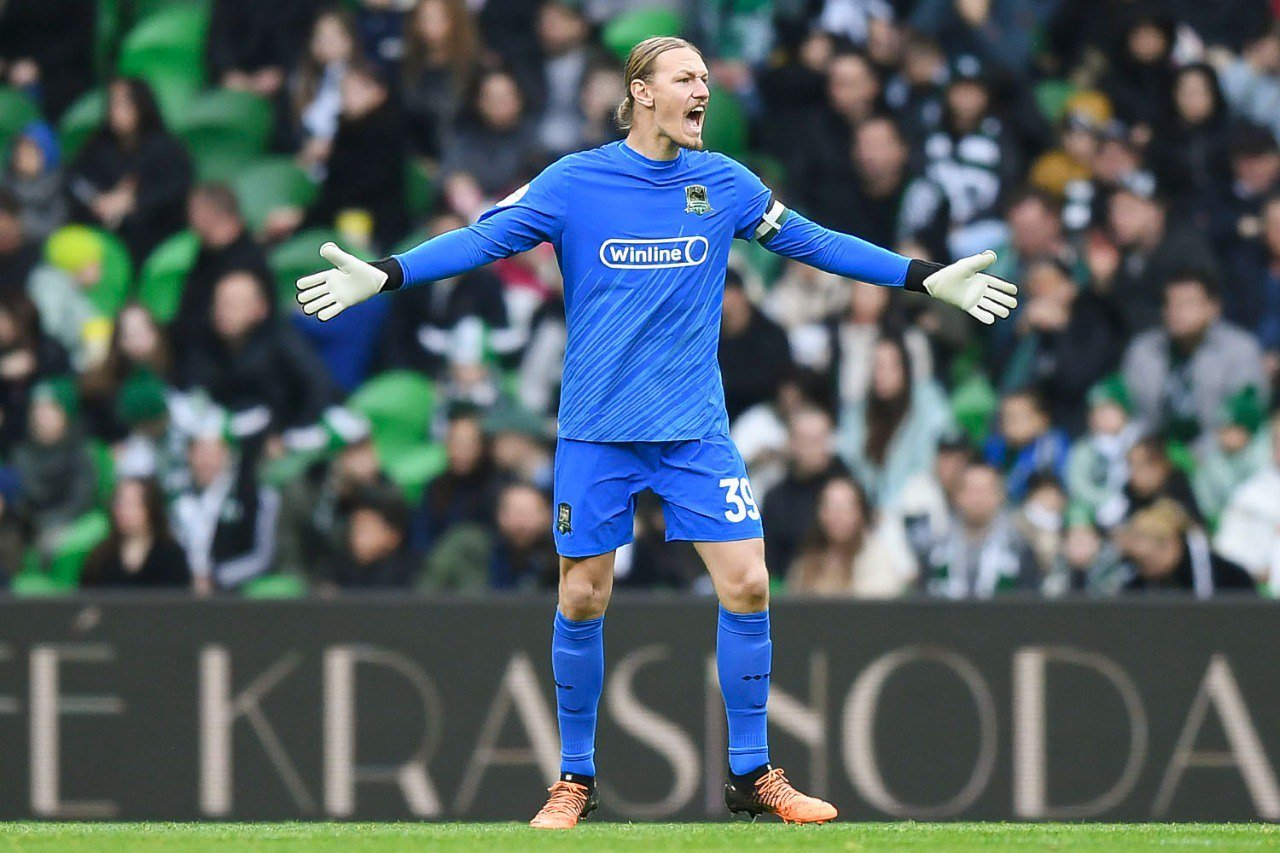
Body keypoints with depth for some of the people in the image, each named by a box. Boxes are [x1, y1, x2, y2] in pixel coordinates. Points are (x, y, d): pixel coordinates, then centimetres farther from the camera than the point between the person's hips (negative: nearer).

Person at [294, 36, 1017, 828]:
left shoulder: (726, 183, 3)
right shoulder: (573, 182, -4)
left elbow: (810, 240, 11)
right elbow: (486, 237, -4)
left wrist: (927, 279, 11)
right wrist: (382, 275, -15)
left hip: (697, 430, 2)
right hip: (597, 432, -2)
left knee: (747, 586, -6)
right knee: (583, 600, 2)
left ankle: (753, 774, 7)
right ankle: (576, 778, 17)